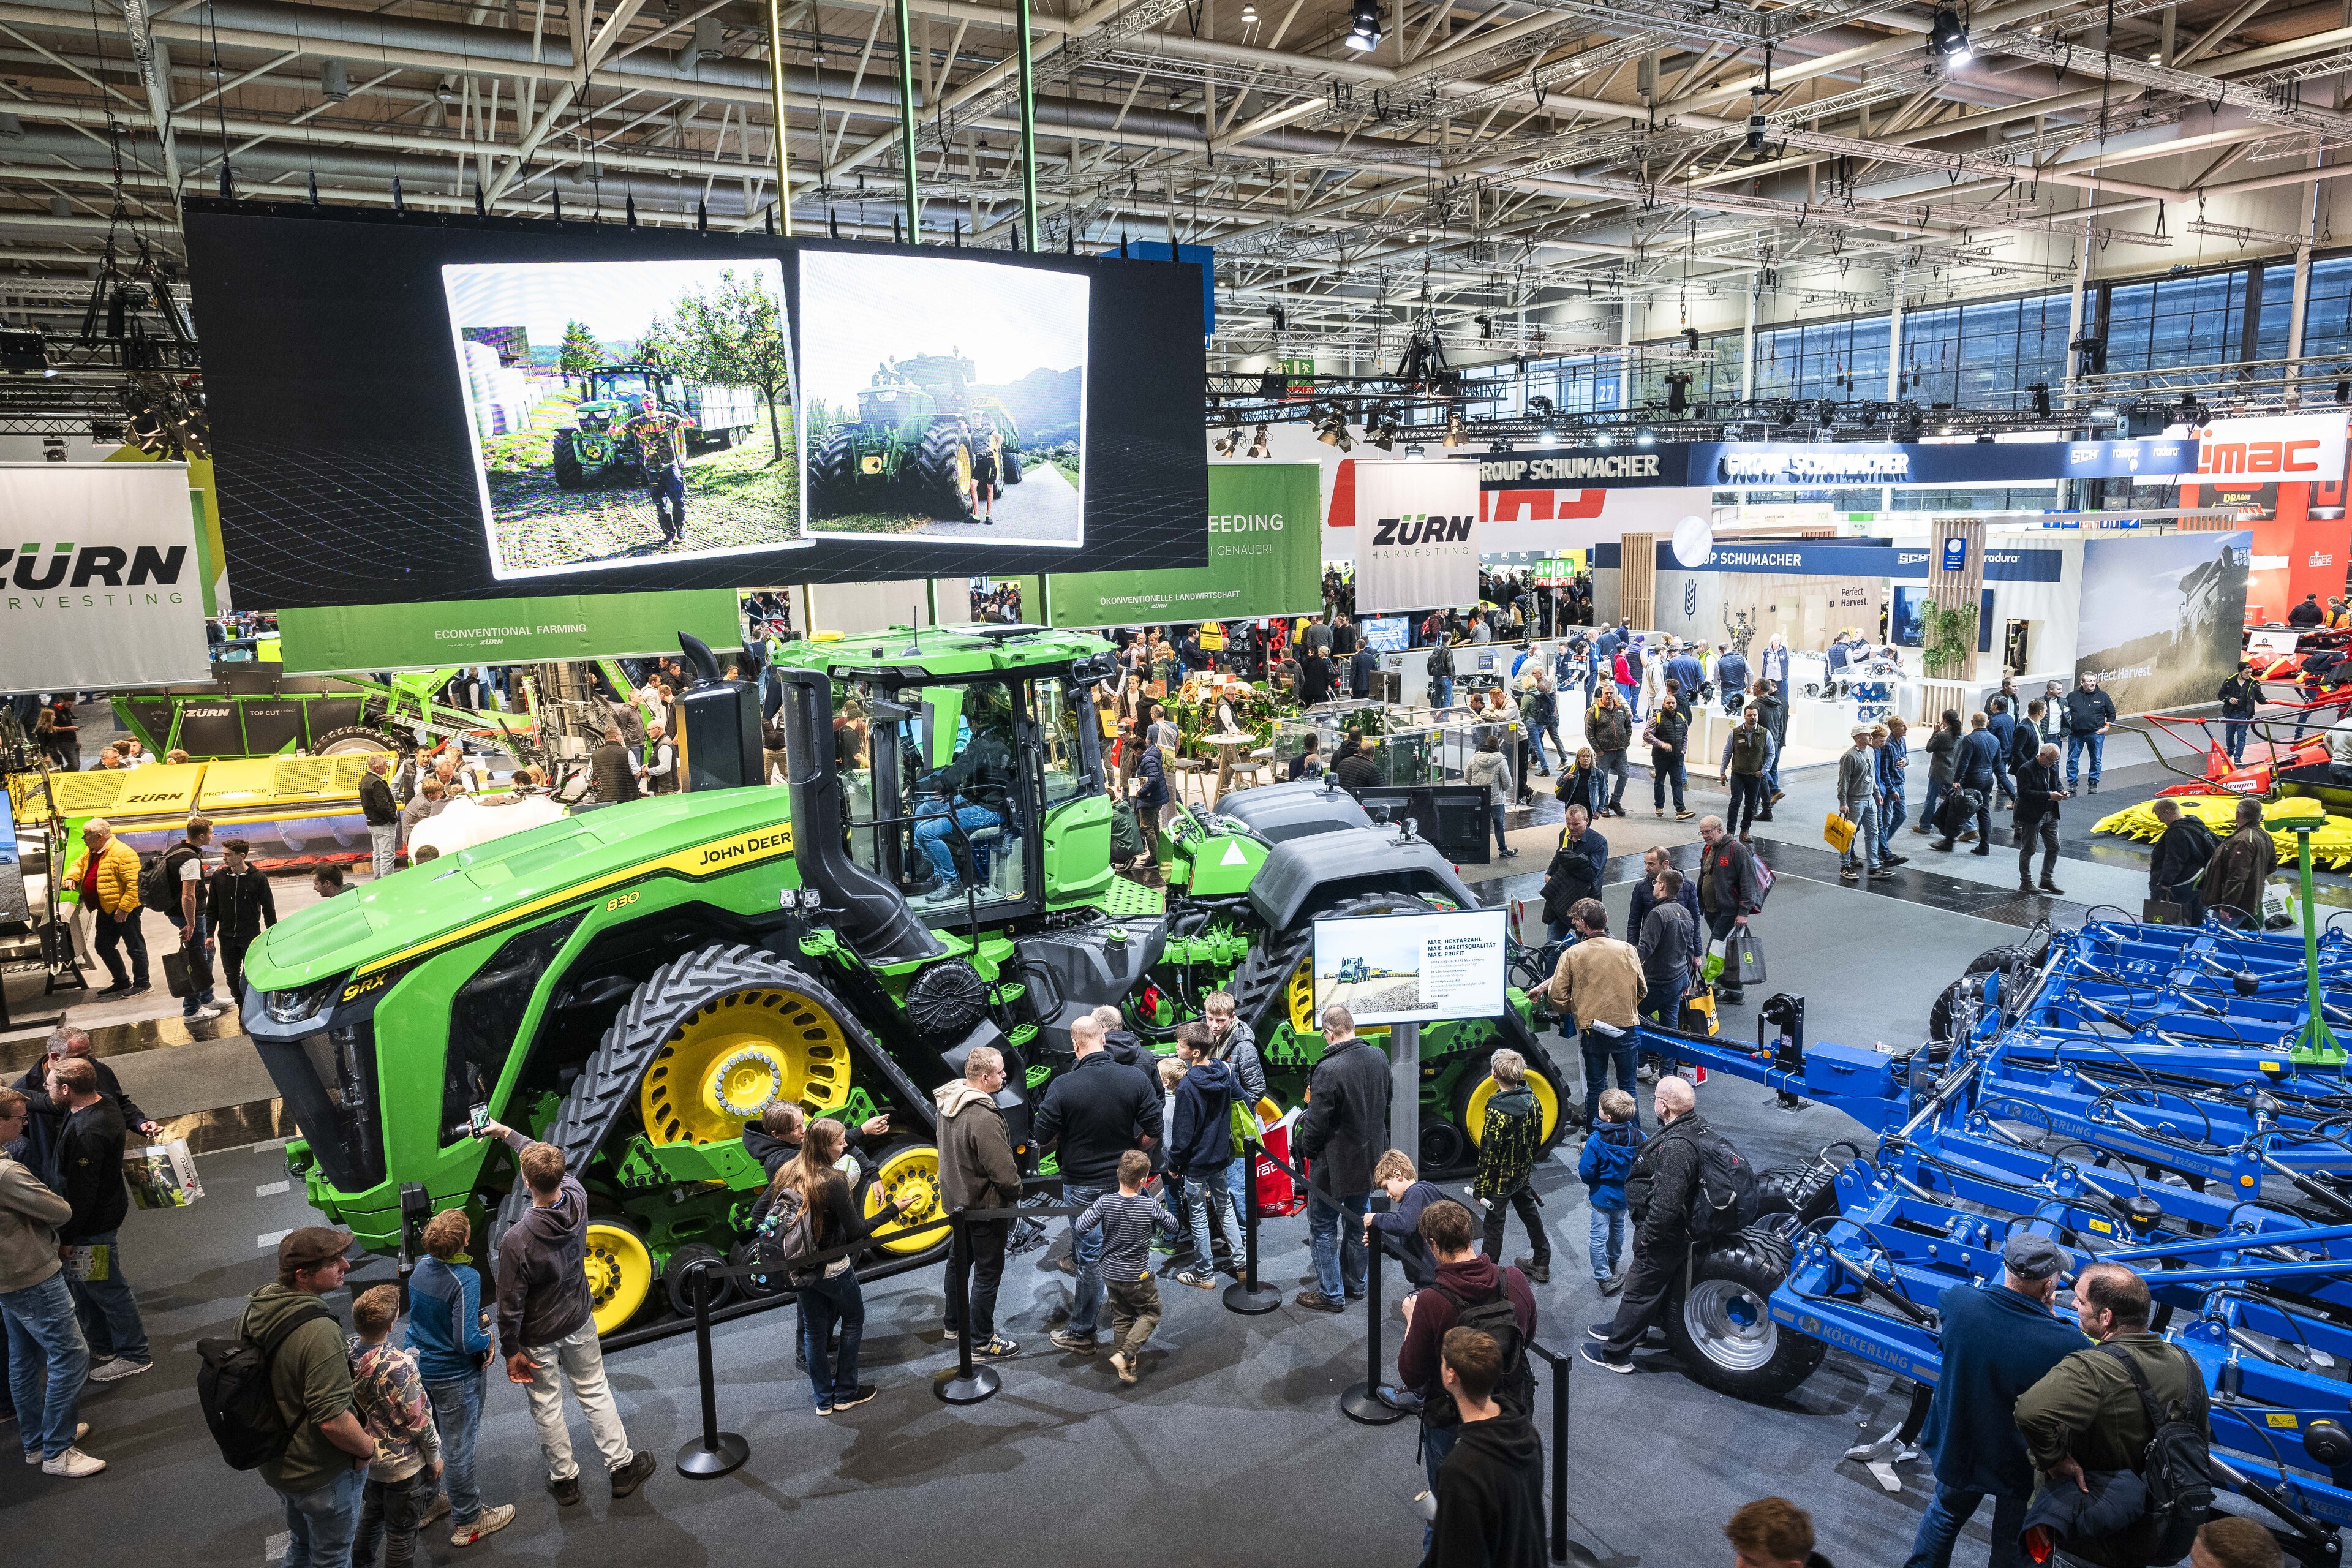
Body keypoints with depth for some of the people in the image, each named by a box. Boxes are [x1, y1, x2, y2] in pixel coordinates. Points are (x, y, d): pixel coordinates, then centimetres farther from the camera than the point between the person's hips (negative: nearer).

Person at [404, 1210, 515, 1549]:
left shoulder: (421, 1266, -5)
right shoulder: (465, 1279, -29)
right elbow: (468, 1342, -28)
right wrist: (488, 1338, -8)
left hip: (419, 1365, 7)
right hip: (453, 1376, -7)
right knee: (458, 1448, 8)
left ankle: (423, 1506, 42)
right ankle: (467, 1522, 23)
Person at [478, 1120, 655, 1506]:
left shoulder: (516, 1239, -33)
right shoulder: (578, 1199, -21)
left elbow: (510, 1304, -22)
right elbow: (550, 1162, 0)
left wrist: (511, 1351, -6)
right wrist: (506, 1133, 10)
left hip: (538, 1337, -4)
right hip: (579, 1322, 4)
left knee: (547, 1407, 18)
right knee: (595, 1392, 21)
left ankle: (565, 1479, 34)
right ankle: (622, 1466, 31)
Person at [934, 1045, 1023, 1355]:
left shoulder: (948, 1101, -5)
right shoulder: (983, 1118, -33)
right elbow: (1004, 1172, -29)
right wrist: (1016, 1192, -9)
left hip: (955, 1198, 9)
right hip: (984, 1205, -9)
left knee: (960, 1260, 25)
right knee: (988, 1272, 7)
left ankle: (955, 1323, 42)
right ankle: (982, 1342, 18)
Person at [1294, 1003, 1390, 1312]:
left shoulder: (1329, 1070, -29)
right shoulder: (1378, 1058, -6)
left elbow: (1316, 1123, -22)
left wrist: (1307, 1148, -2)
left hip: (1334, 1164, -7)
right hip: (1369, 1159, 7)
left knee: (1323, 1227, 9)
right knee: (1359, 1221, 22)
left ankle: (1331, 1294, 17)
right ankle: (1355, 1283, 36)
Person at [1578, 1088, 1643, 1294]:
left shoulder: (1596, 1139, -28)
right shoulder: (1637, 1137, -16)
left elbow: (1585, 1172, -21)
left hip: (1602, 1196, -5)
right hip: (1625, 1195, 5)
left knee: (1599, 1236, 8)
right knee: (1618, 1228, 28)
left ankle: (1604, 1277, 10)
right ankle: (1613, 1263, 47)